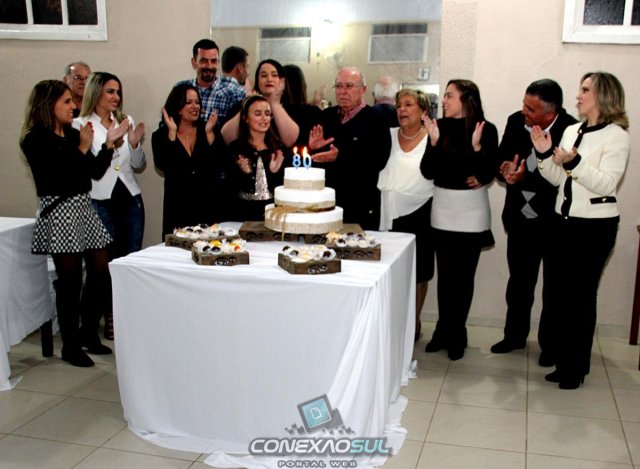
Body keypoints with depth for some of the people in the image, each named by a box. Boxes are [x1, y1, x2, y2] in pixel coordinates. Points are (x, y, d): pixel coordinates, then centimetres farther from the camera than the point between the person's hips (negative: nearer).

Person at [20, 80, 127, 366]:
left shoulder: (73, 134, 12)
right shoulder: (36, 140, -8)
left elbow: (96, 172, 11)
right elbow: (62, 176, -17)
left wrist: (109, 143, 2)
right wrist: (83, 148, -11)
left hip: (83, 208, 7)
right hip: (59, 211, -7)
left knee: (101, 271, 7)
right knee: (70, 279, -1)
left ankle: (89, 334, 24)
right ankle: (70, 345, 13)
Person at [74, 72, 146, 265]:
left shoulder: (126, 121, 11)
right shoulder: (80, 125, -3)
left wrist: (134, 144, -7)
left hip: (131, 199, 4)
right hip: (101, 201, -4)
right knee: (108, 261, 3)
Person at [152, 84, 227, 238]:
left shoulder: (207, 130, 7)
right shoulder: (161, 136, 2)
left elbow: (219, 165, -5)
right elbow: (164, 166, -15)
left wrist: (209, 133, -12)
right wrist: (172, 133, -15)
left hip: (209, 206, 2)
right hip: (178, 208, -2)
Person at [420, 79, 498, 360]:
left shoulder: (486, 129, -7)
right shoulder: (440, 126, 0)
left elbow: (489, 171, -10)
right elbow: (428, 172, -3)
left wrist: (476, 146, -23)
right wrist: (434, 142, -15)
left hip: (471, 210, -2)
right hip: (443, 208, 3)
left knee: (464, 274, 4)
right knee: (445, 273, 8)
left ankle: (456, 334, 17)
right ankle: (445, 331, 22)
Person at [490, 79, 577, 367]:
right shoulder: (516, 122, -7)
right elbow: (502, 160, 3)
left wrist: (523, 178, -33)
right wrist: (506, 168, -20)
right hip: (520, 220, 5)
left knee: (554, 287, 11)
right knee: (519, 281, 18)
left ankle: (549, 343, 28)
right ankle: (515, 335, 35)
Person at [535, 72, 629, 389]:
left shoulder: (616, 136, -8)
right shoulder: (572, 131, 11)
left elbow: (606, 184, -19)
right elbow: (557, 179, 10)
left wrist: (574, 162, -30)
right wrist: (545, 154, -5)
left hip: (595, 226, -6)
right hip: (564, 221, 6)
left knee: (580, 295, 1)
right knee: (560, 294, 8)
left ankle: (576, 367, 15)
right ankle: (565, 360, 22)